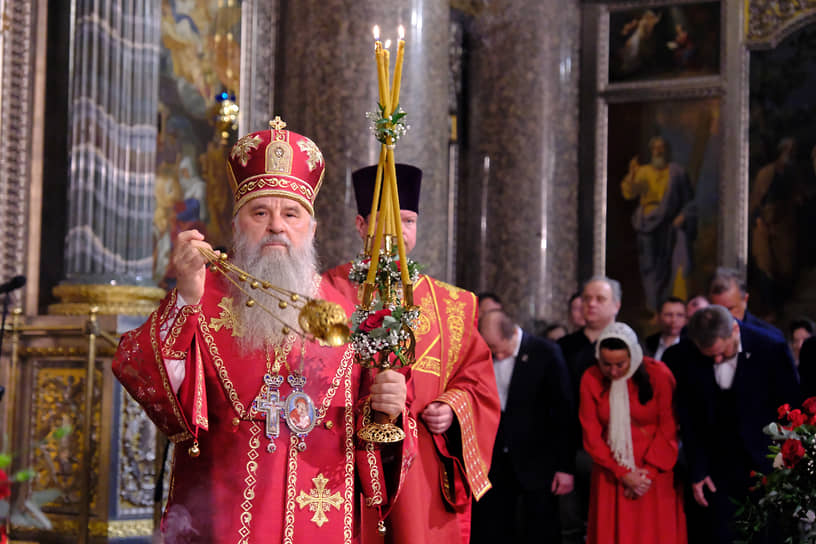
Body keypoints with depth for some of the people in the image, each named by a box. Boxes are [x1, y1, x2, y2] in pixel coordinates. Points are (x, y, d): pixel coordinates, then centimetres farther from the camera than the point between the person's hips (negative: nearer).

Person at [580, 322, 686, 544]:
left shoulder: (658, 374, -9)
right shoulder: (591, 379, -5)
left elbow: (668, 430, -6)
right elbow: (591, 435, -3)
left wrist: (649, 472, -11)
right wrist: (622, 474, -9)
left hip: (654, 470, -2)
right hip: (611, 473, 2)